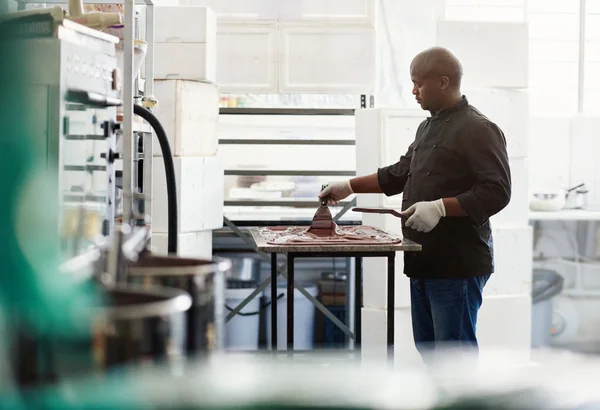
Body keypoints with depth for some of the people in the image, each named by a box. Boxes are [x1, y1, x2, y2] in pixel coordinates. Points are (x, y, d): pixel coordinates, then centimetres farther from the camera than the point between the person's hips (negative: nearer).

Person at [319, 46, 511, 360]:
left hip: (457, 265, -10)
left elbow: (496, 192, -20)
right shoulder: (428, 128, 17)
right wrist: (349, 187, 22)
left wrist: (440, 207, -26)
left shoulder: (478, 130, -12)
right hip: (425, 262, 10)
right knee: (427, 348, 16)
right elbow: (399, 174, 28)